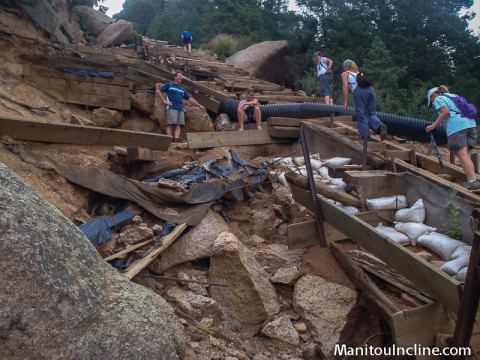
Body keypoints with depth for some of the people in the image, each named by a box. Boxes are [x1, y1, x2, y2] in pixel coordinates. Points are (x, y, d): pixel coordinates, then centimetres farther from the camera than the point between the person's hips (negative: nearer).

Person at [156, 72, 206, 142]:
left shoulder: (182, 89, 31)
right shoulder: (169, 85, 16)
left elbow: (190, 98, 28)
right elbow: (158, 91, 8)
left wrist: (199, 105, 19)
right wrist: (165, 101, -3)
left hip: (181, 109, 5)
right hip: (171, 108, -5)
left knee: (178, 125, -12)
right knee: (170, 124, -18)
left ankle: (176, 138, -24)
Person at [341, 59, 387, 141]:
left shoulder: (345, 74, 21)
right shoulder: (358, 73, 37)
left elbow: (346, 86, 7)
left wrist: (345, 102, 4)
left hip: (359, 90, -5)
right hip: (370, 89, 5)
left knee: (362, 116, -3)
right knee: (371, 113, 6)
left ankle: (366, 139, -7)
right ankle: (380, 126, -23)